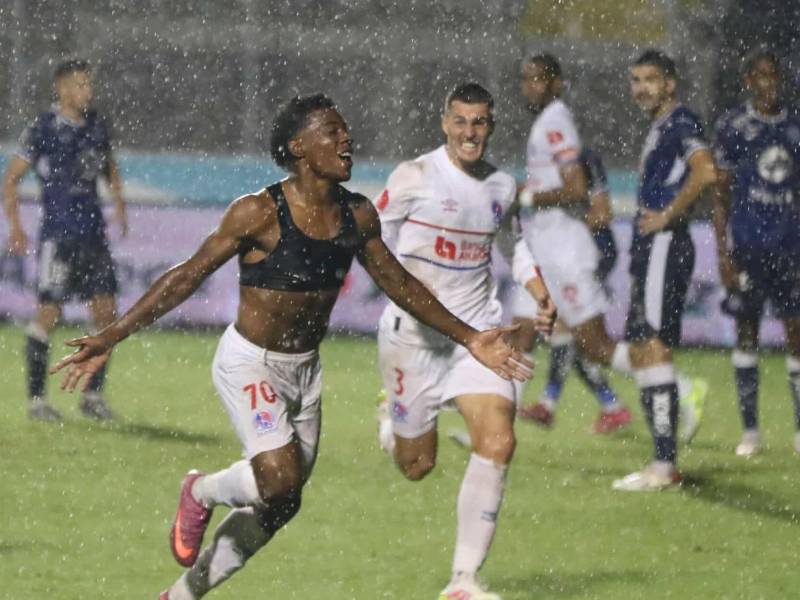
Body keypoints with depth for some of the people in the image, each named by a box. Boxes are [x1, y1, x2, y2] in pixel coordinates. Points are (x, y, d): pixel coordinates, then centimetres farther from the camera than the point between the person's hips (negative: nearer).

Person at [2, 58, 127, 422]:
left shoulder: (98, 125, 9)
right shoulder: (44, 129, -8)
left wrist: (118, 204, 11)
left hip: (93, 234, 6)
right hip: (58, 234, -6)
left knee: (106, 311, 3)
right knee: (49, 313, -5)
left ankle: (93, 395, 14)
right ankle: (36, 398, 4)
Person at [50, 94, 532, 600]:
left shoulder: (357, 216, 0)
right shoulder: (260, 213, -18)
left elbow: (399, 283, 14)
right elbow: (189, 276, -14)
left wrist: (470, 339, 14)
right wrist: (112, 337, -19)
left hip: (306, 369, 7)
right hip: (250, 363, -7)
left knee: (280, 507, 10)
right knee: (281, 478, -24)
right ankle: (202, 493, 9)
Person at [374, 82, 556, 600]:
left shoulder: (503, 187, 7)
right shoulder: (415, 177, -9)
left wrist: (540, 292, 13)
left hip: (479, 330, 4)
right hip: (414, 334, -4)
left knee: (498, 442, -16)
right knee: (418, 466, 4)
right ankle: (393, 429, 44)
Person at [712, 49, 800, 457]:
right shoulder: (733, 126, -1)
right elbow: (721, 194, 0)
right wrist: (723, 255, -6)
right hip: (748, 246, -2)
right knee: (747, 332, 3)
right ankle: (750, 430, 9)